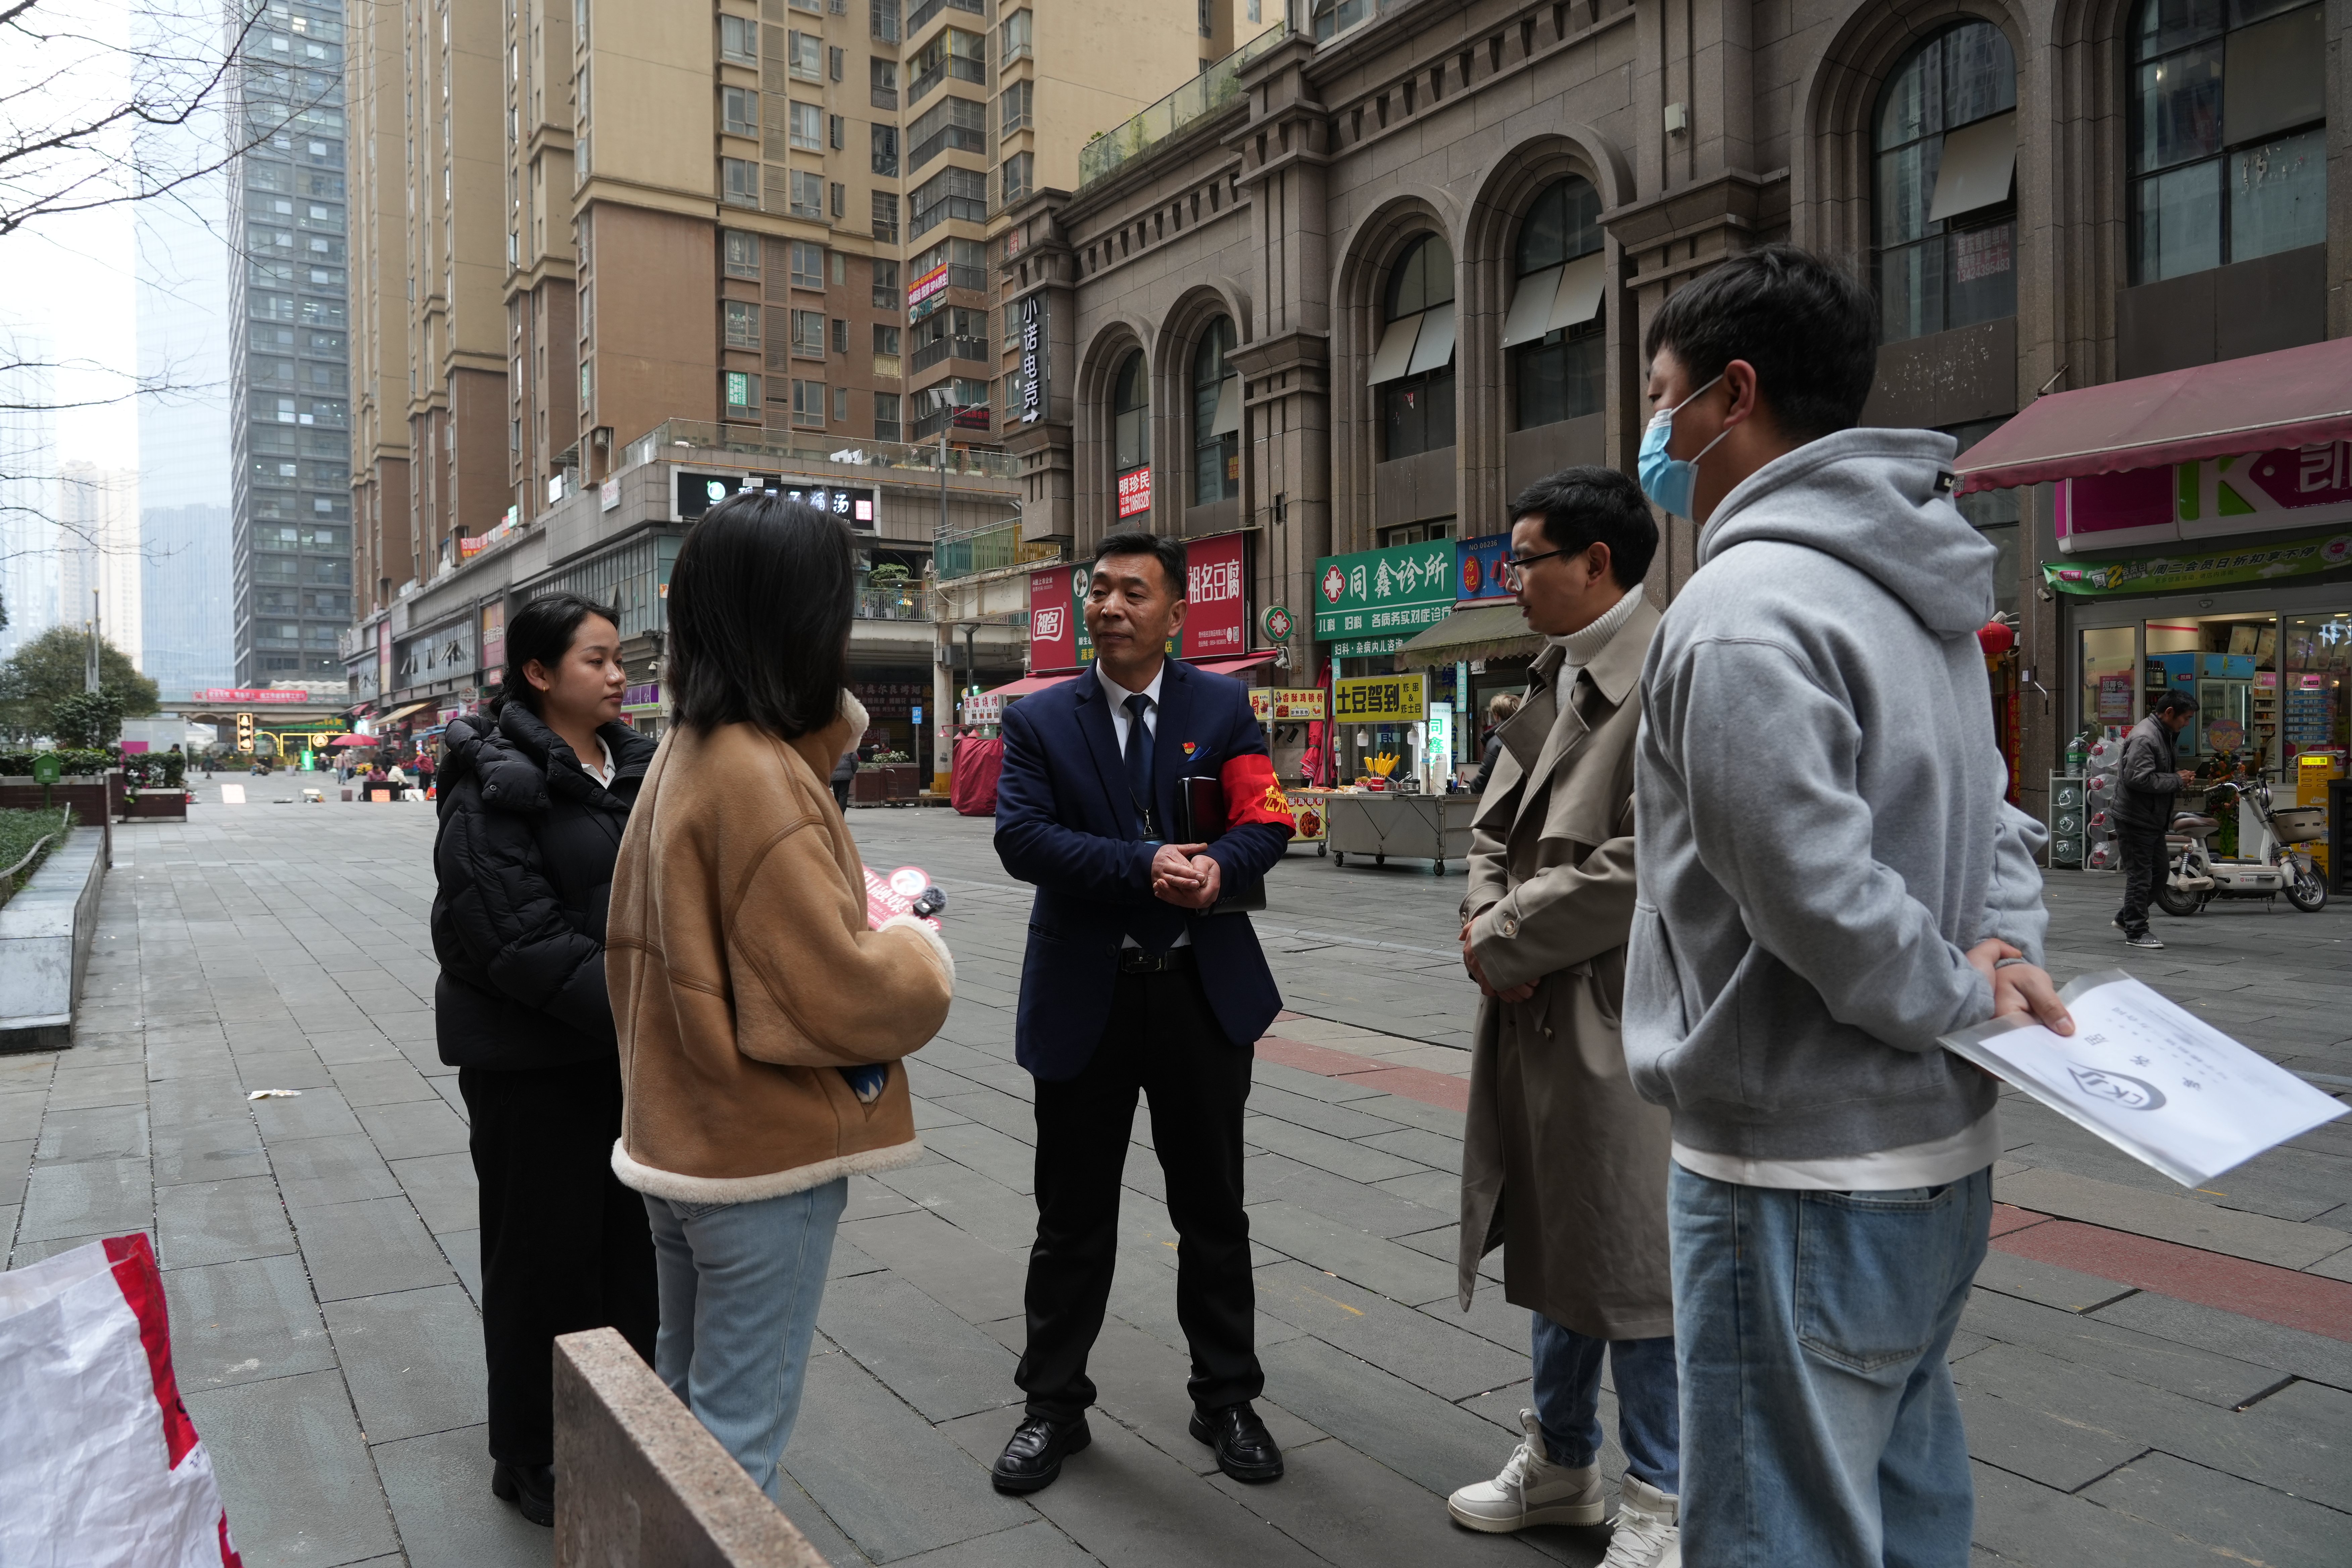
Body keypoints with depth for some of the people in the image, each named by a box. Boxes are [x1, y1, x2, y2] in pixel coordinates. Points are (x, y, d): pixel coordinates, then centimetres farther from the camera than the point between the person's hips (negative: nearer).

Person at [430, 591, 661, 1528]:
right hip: (531, 1055, -6)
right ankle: (529, 1461, 27)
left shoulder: (636, 766, 7)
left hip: (629, 1045, 6)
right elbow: (520, 938, -21)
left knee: (632, 1239, 14)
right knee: (545, 1252, 7)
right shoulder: (496, 783, -14)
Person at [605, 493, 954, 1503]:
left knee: (683, 1395, 24)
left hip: (681, 1135, 9)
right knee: (742, 1430, 6)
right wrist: (923, 960, -7)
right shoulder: (761, 777, -24)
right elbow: (837, 994, -25)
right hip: (764, 1155, -9)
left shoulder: (685, 754, 6)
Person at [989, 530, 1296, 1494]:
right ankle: (1054, 1406, 31)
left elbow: (1266, 823, -5)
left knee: (1213, 1211, 14)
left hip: (1203, 991, 1)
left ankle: (1227, 1399, 33)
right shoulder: (1039, 720, 0)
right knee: (1073, 1218, 12)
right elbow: (1020, 838, -13)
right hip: (1084, 998, 0)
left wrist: (1217, 867, -26)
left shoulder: (1223, 708, 3)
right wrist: (1145, 863, -23)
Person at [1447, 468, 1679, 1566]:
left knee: (1631, 1260, 5)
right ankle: (1561, 1463, 39)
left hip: (1618, 1021, -9)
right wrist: (1484, 917, -4)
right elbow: (1497, 821, 16)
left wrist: (1504, 942, -14)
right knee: (1551, 1244, 20)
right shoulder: (1553, 674, 14)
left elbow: (1647, 859, -22)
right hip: (1532, 1013, 9)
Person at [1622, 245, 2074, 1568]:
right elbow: (1990, 814, 17)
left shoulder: (1741, 612, -21)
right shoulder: (1916, 592, 10)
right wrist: (2008, 942, 0)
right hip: (1939, 1153, 10)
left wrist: (1969, 997, -9)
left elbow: (1822, 898, -26)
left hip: (1802, 1180, -10)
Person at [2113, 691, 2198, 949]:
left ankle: (2126, 917, 29)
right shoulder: (2144, 738, -20)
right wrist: (2177, 780, -18)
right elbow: (2138, 778, -29)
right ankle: (2136, 932, 4)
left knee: (2159, 872, 17)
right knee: (2140, 876, -4)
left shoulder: (2164, 734, 14)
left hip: (2153, 819, 11)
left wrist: (2180, 775, 7)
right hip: (2136, 819, -11)